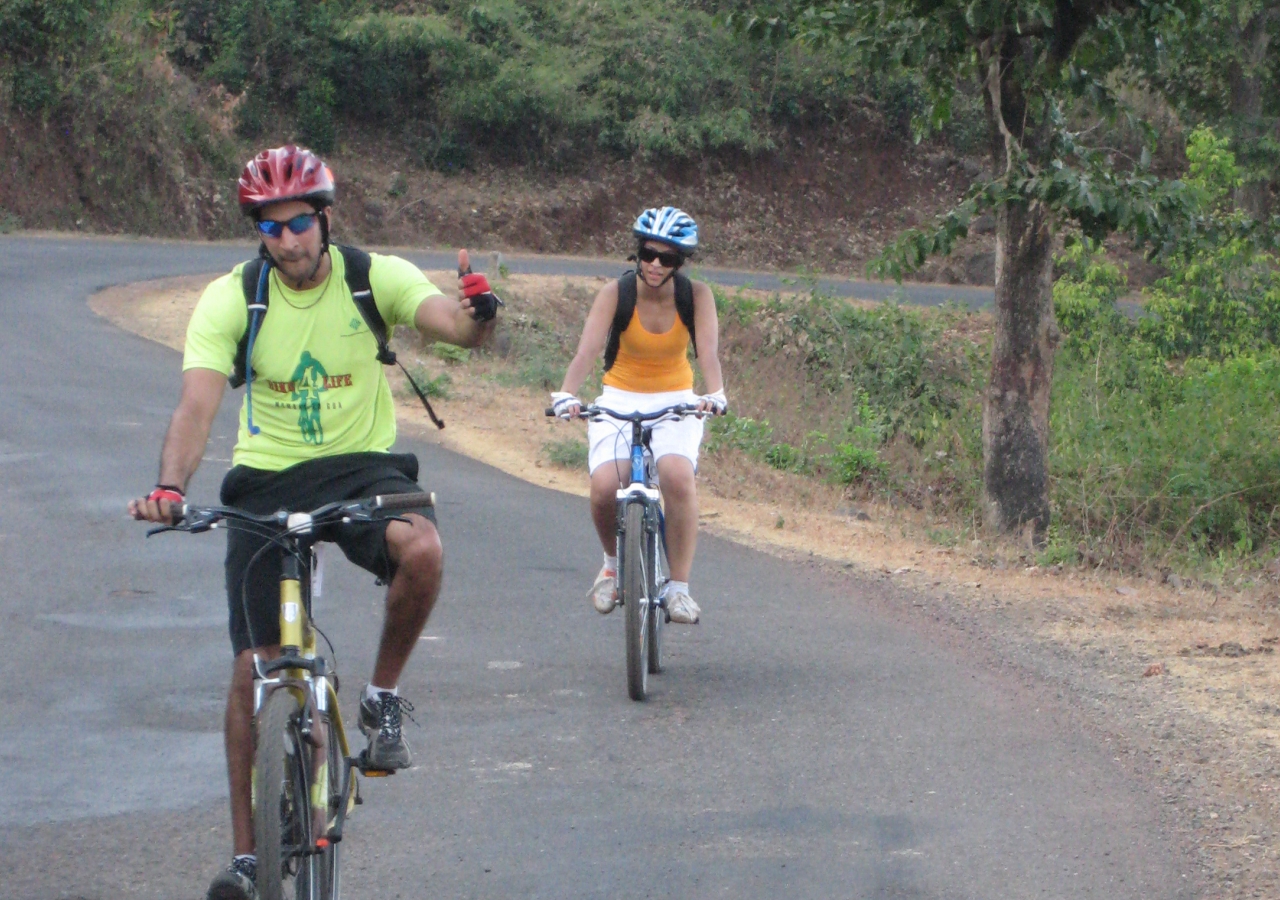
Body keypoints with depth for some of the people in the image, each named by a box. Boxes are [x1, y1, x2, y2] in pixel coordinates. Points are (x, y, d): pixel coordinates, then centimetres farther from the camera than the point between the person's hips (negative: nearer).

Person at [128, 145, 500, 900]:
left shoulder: (376, 277, -9)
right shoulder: (231, 298, -10)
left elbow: (454, 325, -22)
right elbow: (198, 402, -20)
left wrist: (477, 314, -48)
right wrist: (170, 485, -38)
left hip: (364, 465, -1)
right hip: (268, 478, 1)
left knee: (421, 550, -35)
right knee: (256, 663, -4)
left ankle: (383, 697, -8)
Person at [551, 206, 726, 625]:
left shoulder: (696, 296, -10)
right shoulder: (616, 293, -13)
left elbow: (708, 350, -24)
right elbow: (588, 349, -25)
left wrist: (715, 393, -45)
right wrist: (567, 393, -44)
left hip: (676, 403, 0)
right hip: (620, 401, 0)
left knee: (678, 477, -30)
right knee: (605, 488, -24)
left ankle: (679, 587, -18)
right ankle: (614, 562, 9)